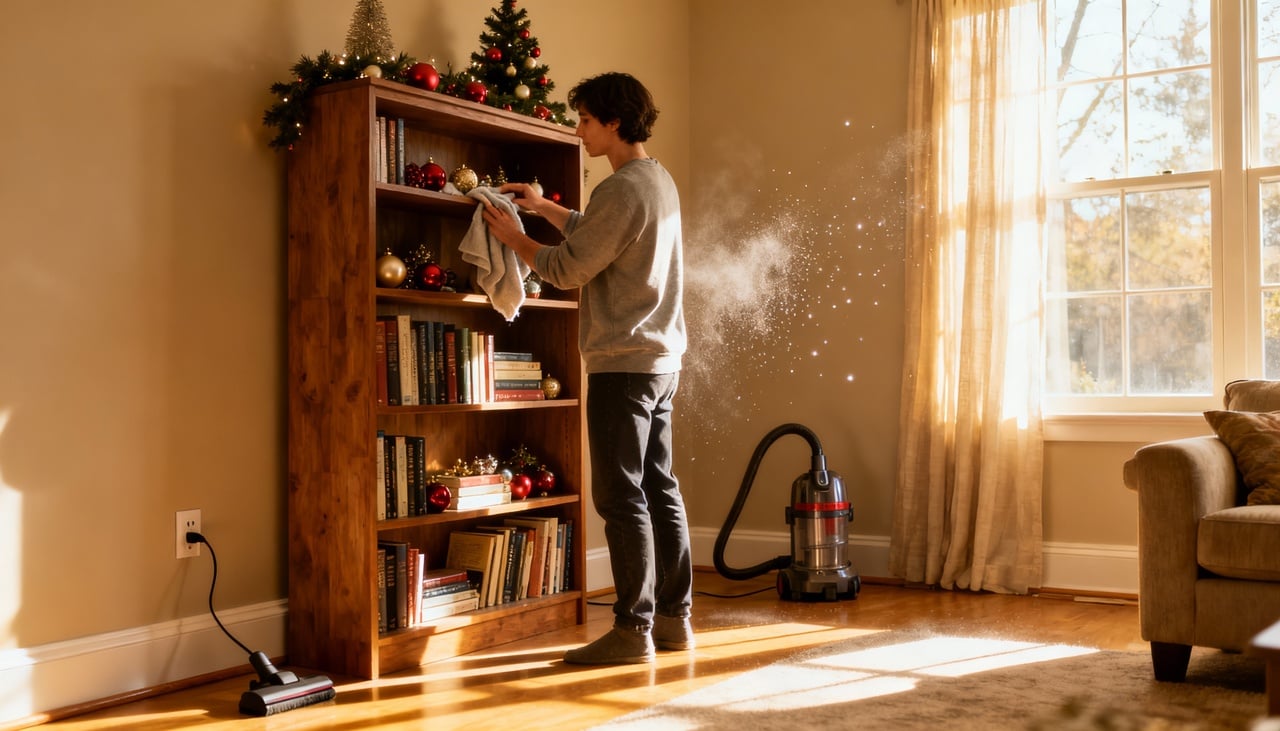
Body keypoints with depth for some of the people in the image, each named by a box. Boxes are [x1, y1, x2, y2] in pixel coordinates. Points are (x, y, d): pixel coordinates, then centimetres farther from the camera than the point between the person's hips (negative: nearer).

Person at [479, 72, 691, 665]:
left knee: (621, 497, -4)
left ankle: (633, 631, 1)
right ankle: (674, 618, 19)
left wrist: (514, 238, 3)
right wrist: (544, 206, 24)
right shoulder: (660, 181, 16)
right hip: (661, 358, 10)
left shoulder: (622, 189, -16)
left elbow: (568, 269, -12)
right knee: (659, 488, 12)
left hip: (624, 363, -10)